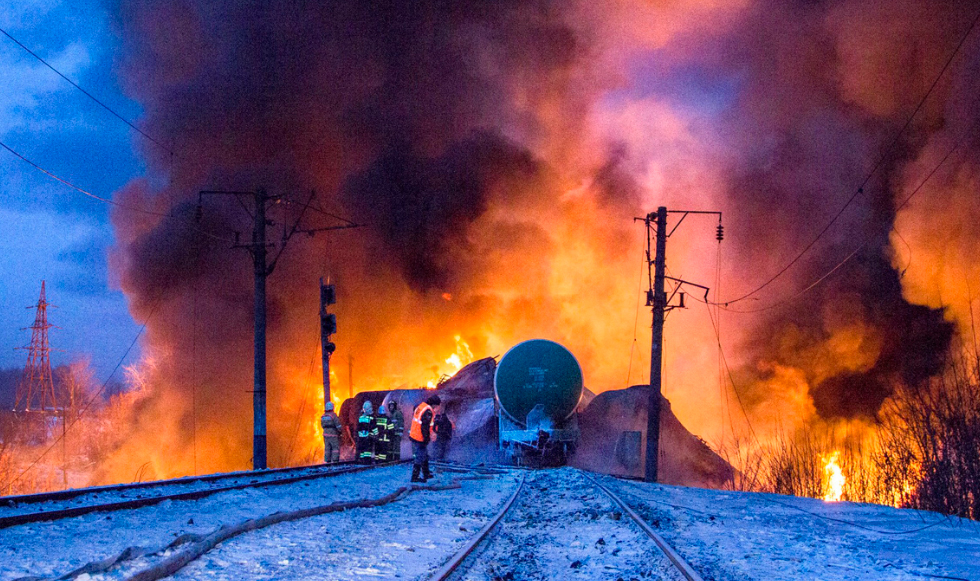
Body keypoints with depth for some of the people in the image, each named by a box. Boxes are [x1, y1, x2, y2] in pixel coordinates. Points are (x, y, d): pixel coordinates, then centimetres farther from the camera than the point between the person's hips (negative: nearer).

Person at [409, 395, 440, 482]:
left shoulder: (420, 406, 7)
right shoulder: (428, 411, -22)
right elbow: (425, 427, -23)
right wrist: (426, 439, -16)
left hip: (413, 435, 10)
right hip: (420, 439, -10)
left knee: (425, 456, 23)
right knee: (419, 457, 0)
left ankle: (426, 474, 35)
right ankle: (415, 477, 7)